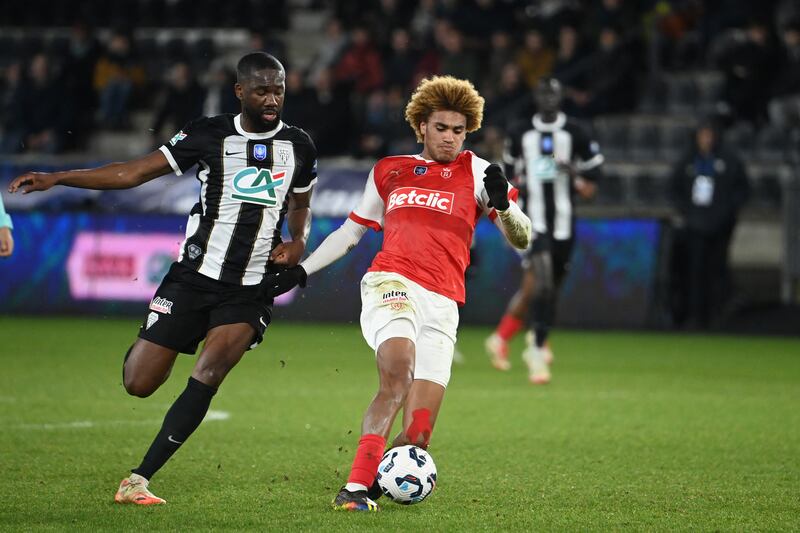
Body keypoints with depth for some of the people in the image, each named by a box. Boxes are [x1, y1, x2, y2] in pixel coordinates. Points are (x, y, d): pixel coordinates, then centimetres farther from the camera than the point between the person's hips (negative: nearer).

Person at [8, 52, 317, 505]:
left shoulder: (299, 146, 6)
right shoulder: (211, 135, -1)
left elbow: (300, 205, 25)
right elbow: (134, 173, -1)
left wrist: (298, 242, 2)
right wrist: (55, 178, -9)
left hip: (249, 292, 0)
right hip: (193, 277, 0)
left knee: (208, 373, -23)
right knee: (139, 383, -4)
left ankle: (139, 479, -17)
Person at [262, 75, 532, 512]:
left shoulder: (476, 172, 12)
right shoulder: (389, 171, 18)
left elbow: (521, 238, 4)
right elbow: (351, 231, 30)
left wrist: (502, 203, -16)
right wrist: (300, 270, 22)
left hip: (442, 305, 1)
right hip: (391, 281, -1)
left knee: (416, 435, -9)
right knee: (397, 371, -32)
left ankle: (376, 477, 19)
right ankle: (357, 486, -33)